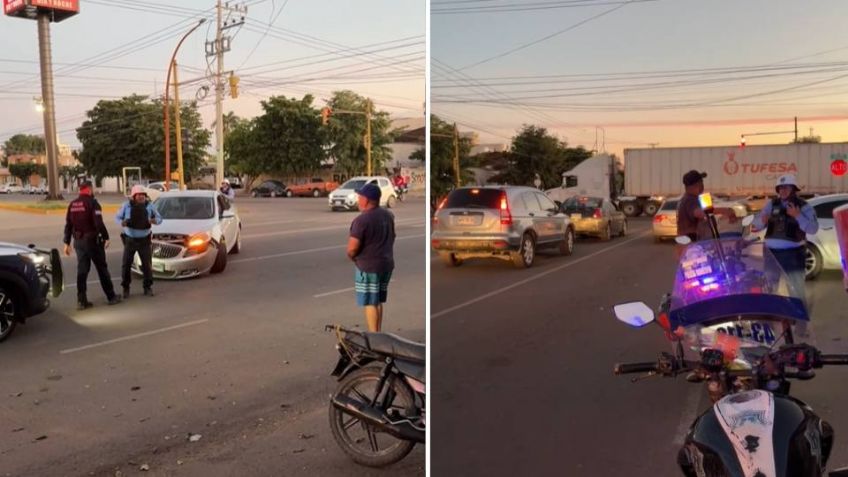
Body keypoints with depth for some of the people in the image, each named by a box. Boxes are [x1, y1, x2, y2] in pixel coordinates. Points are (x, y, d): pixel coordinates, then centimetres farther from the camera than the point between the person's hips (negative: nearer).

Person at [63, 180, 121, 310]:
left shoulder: (72, 204, 8)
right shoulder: (92, 203, -12)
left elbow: (68, 225, 10)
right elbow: (99, 223, -19)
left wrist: (67, 243, 14)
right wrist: (106, 237, -11)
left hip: (79, 241, 6)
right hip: (92, 240, -6)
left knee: (82, 271, 7)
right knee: (102, 269, 4)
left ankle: (81, 301, 7)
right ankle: (111, 297, 11)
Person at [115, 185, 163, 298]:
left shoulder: (149, 205, -3)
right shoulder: (127, 205, -6)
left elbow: (159, 218, 4)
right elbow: (117, 217, 3)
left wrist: (155, 220, -21)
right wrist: (122, 222, -20)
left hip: (144, 240, 1)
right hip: (130, 240, -1)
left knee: (147, 264, 2)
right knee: (126, 264, -1)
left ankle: (148, 287, 17)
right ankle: (125, 288, 13)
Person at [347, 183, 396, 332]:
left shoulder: (362, 219, -20)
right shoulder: (388, 215, 5)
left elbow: (352, 248, -21)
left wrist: (352, 257, -1)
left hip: (368, 267, -8)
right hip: (387, 264, 8)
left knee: (370, 303, 0)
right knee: (378, 302, 18)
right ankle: (377, 333, 26)